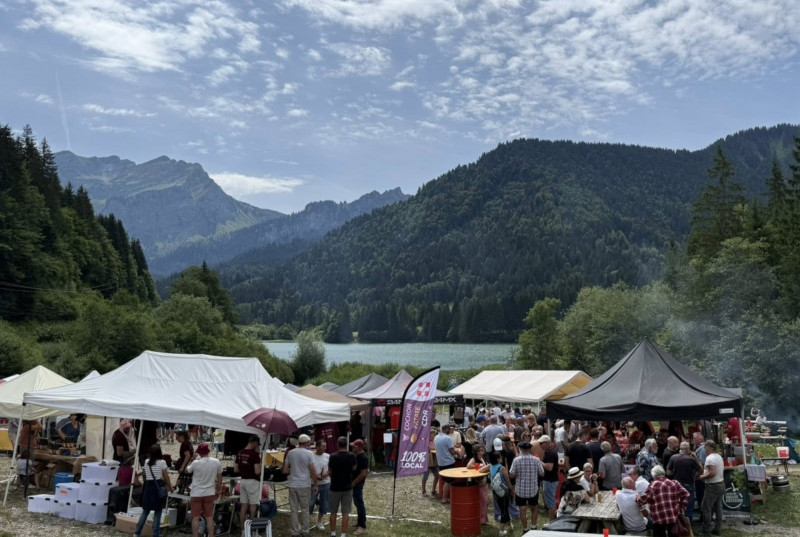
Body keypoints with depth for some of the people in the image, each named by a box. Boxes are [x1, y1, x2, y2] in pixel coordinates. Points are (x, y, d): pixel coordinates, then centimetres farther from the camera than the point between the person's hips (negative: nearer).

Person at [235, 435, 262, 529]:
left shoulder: (239, 453, 6)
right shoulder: (255, 454, -17)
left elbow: (235, 470, 11)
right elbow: (257, 471, -20)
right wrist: (260, 465, -1)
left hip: (243, 481, 7)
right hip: (253, 481, -7)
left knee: (244, 506, 11)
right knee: (253, 506, -1)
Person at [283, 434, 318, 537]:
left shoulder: (290, 453, 2)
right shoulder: (308, 453, -8)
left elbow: (285, 470, 4)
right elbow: (313, 472, -9)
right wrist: (315, 485, 2)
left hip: (293, 485, 3)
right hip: (304, 485, -3)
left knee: (294, 509, 8)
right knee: (305, 509, 9)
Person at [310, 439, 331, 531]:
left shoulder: (328, 456, -3)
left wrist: (325, 474, -17)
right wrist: (315, 476, -20)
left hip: (326, 484, 3)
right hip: (313, 484, -3)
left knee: (323, 504, 11)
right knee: (310, 503, -2)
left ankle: (319, 522, 28)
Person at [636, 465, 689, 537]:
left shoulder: (653, 486, -8)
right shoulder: (674, 483, 5)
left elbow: (643, 499, -11)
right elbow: (685, 494, 1)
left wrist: (637, 499, 9)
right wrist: (681, 509, 5)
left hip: (659, 519, -4)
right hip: (674, 517, 4)